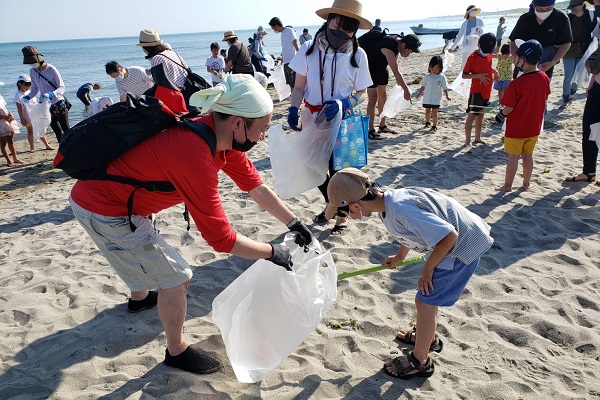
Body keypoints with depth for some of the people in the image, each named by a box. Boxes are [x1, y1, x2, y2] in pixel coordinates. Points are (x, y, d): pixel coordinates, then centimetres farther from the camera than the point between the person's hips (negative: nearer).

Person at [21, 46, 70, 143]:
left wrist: (52, 94, -34)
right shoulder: (32, 71, 2)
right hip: (47, 107, 6)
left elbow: (62, 88, -15)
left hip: (59, 104, -6)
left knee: (66, 130, 0)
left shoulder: (51, 69, -16)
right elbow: (35, 88, 12)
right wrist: (28, 97, -8)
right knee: (58, 132, 12)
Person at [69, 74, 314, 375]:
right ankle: (177, 352, 21)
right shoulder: (196, 157, -35)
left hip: (101, 192, 9)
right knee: (176, 278, -2)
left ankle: (140, 297, 64)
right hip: (102, 211, -9)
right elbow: (221, 238, -29)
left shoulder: (220, 134, -8)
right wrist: (272, 253, -16)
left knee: (145, 249, 34)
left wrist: (294, 224, 5)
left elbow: (257, 187, 3)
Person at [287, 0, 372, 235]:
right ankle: (331, 204, 42)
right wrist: (294, 109, -17)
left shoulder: (357, 55, -8)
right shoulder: (309, 49, -6)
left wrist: (343, 103, -21)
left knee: (338, 171, 4)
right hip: (312, 120, 2)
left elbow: (361, 93, -2)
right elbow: (299, 86, 0)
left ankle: (342, 215, 30)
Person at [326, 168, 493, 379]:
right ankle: (428, 337, 45)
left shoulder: (401, 211, -34)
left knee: (425, 301, -2)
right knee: (427, 293, 22)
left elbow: (449, 236, -32)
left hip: (464, 245, -9)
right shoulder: (389, 199, -5)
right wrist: (400, 256, 29)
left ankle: (419, 361, 16)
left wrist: (427, 269, -17)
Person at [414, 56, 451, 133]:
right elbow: (423, 86, 9)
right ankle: (427, 122, 34)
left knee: (434, 112, -4)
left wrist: (447, 96, -3)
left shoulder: (442, 77, -3)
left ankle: (434, 126, 1)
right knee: (427, 111, 13)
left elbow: (444, 88, 1)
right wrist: (419, 94, 5)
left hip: (436, 99, -2)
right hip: (427, 98, 2)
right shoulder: (428, 76, 1)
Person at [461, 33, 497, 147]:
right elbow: (464, 75, -12)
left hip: (486, 92, 7)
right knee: (471, 116, -6)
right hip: (476, 92, -7)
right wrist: (478, 75, -26)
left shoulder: (490, 56, 8)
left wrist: (494, 71, 7)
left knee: (480, 115, 16)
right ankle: (467, 142, -4)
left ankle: (478, 138, 27)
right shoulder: (472, 57, -13)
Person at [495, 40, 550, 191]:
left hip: (516, 128, -6)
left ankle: (507, 185, 15)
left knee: (513, 156, 5)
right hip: (534, 126, 6)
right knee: (528, 155, 17)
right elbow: (544, 100, 9)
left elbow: (508, 108, -19)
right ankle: (526, 183, 29)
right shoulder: (544, 78, -4)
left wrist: (501, 115, 1)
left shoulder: (516, 84, -24)